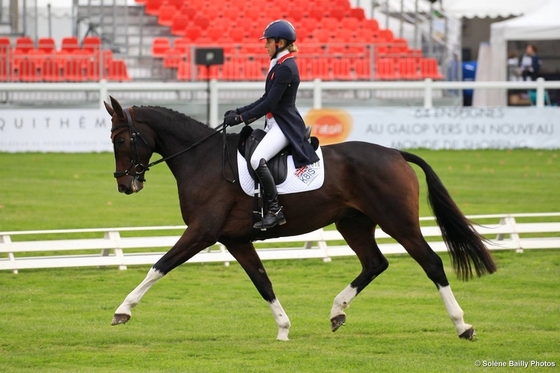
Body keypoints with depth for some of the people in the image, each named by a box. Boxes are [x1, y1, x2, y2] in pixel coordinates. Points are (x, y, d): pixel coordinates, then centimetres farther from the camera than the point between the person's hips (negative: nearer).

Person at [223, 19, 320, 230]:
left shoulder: (286, 68, -17)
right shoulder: (278, 65, 15)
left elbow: (270, 103, -20)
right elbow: (266, 100, 19)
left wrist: (242, 118, -17)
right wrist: (239, 112, 11)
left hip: (285, 125, -11)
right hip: (275, 124, 11)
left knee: (257, 160, -29)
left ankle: (275, 210, -24)